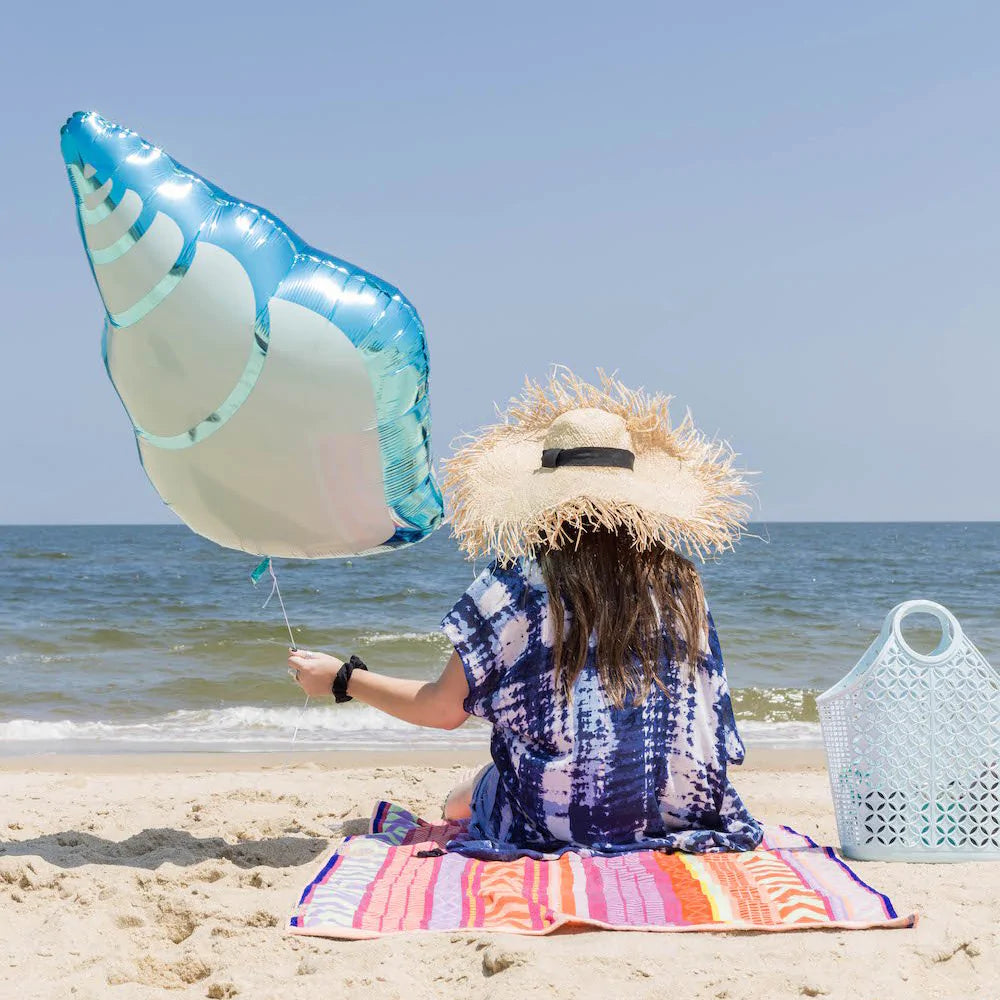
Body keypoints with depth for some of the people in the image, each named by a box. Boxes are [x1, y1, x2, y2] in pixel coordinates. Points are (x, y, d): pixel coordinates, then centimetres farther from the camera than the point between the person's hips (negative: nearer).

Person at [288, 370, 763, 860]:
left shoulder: (516, 586, -9)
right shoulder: (679, 582, 1)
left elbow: (442, 709, -2)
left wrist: (341, 678, 12)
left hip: (553, 819, -3)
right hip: (682, 813, 4)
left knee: (458, 803, 26)